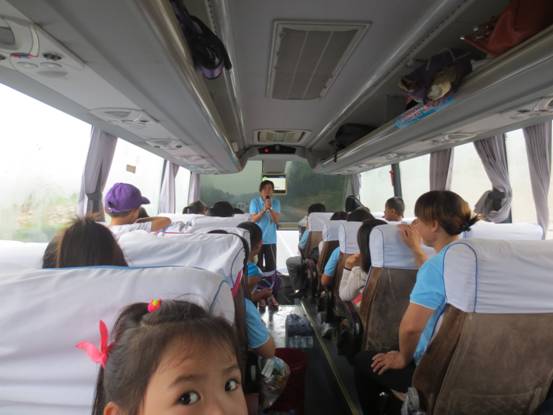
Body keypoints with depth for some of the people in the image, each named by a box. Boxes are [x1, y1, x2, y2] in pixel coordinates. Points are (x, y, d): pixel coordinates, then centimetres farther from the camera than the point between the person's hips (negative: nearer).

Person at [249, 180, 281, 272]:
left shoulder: (276, 202, 2)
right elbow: (254, 219, -11)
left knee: (271, 267, 5)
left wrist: (270, 208, -20)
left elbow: (277, 220, -6)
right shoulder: (255, 201, -3)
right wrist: (264, 209, -23)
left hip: (271, 240, 2)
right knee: (257, 266, 4)